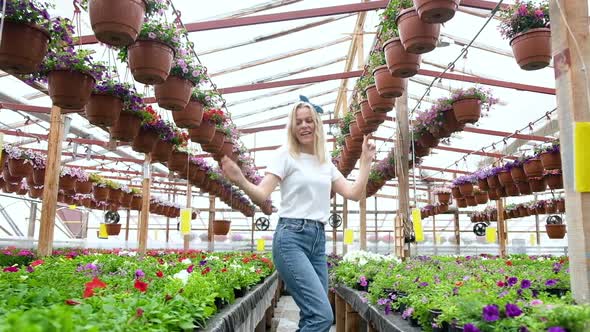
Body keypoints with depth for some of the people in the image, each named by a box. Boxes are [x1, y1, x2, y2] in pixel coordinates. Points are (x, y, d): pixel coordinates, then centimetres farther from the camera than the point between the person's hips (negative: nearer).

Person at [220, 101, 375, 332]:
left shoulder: (326, 163, 16)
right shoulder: (286, 154, -1)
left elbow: (353, 194, 13)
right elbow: (262, 195, -10)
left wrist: (366, 161, 13)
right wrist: (241, 181, -29)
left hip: (318, 238, 6)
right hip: (291, 237, -6)